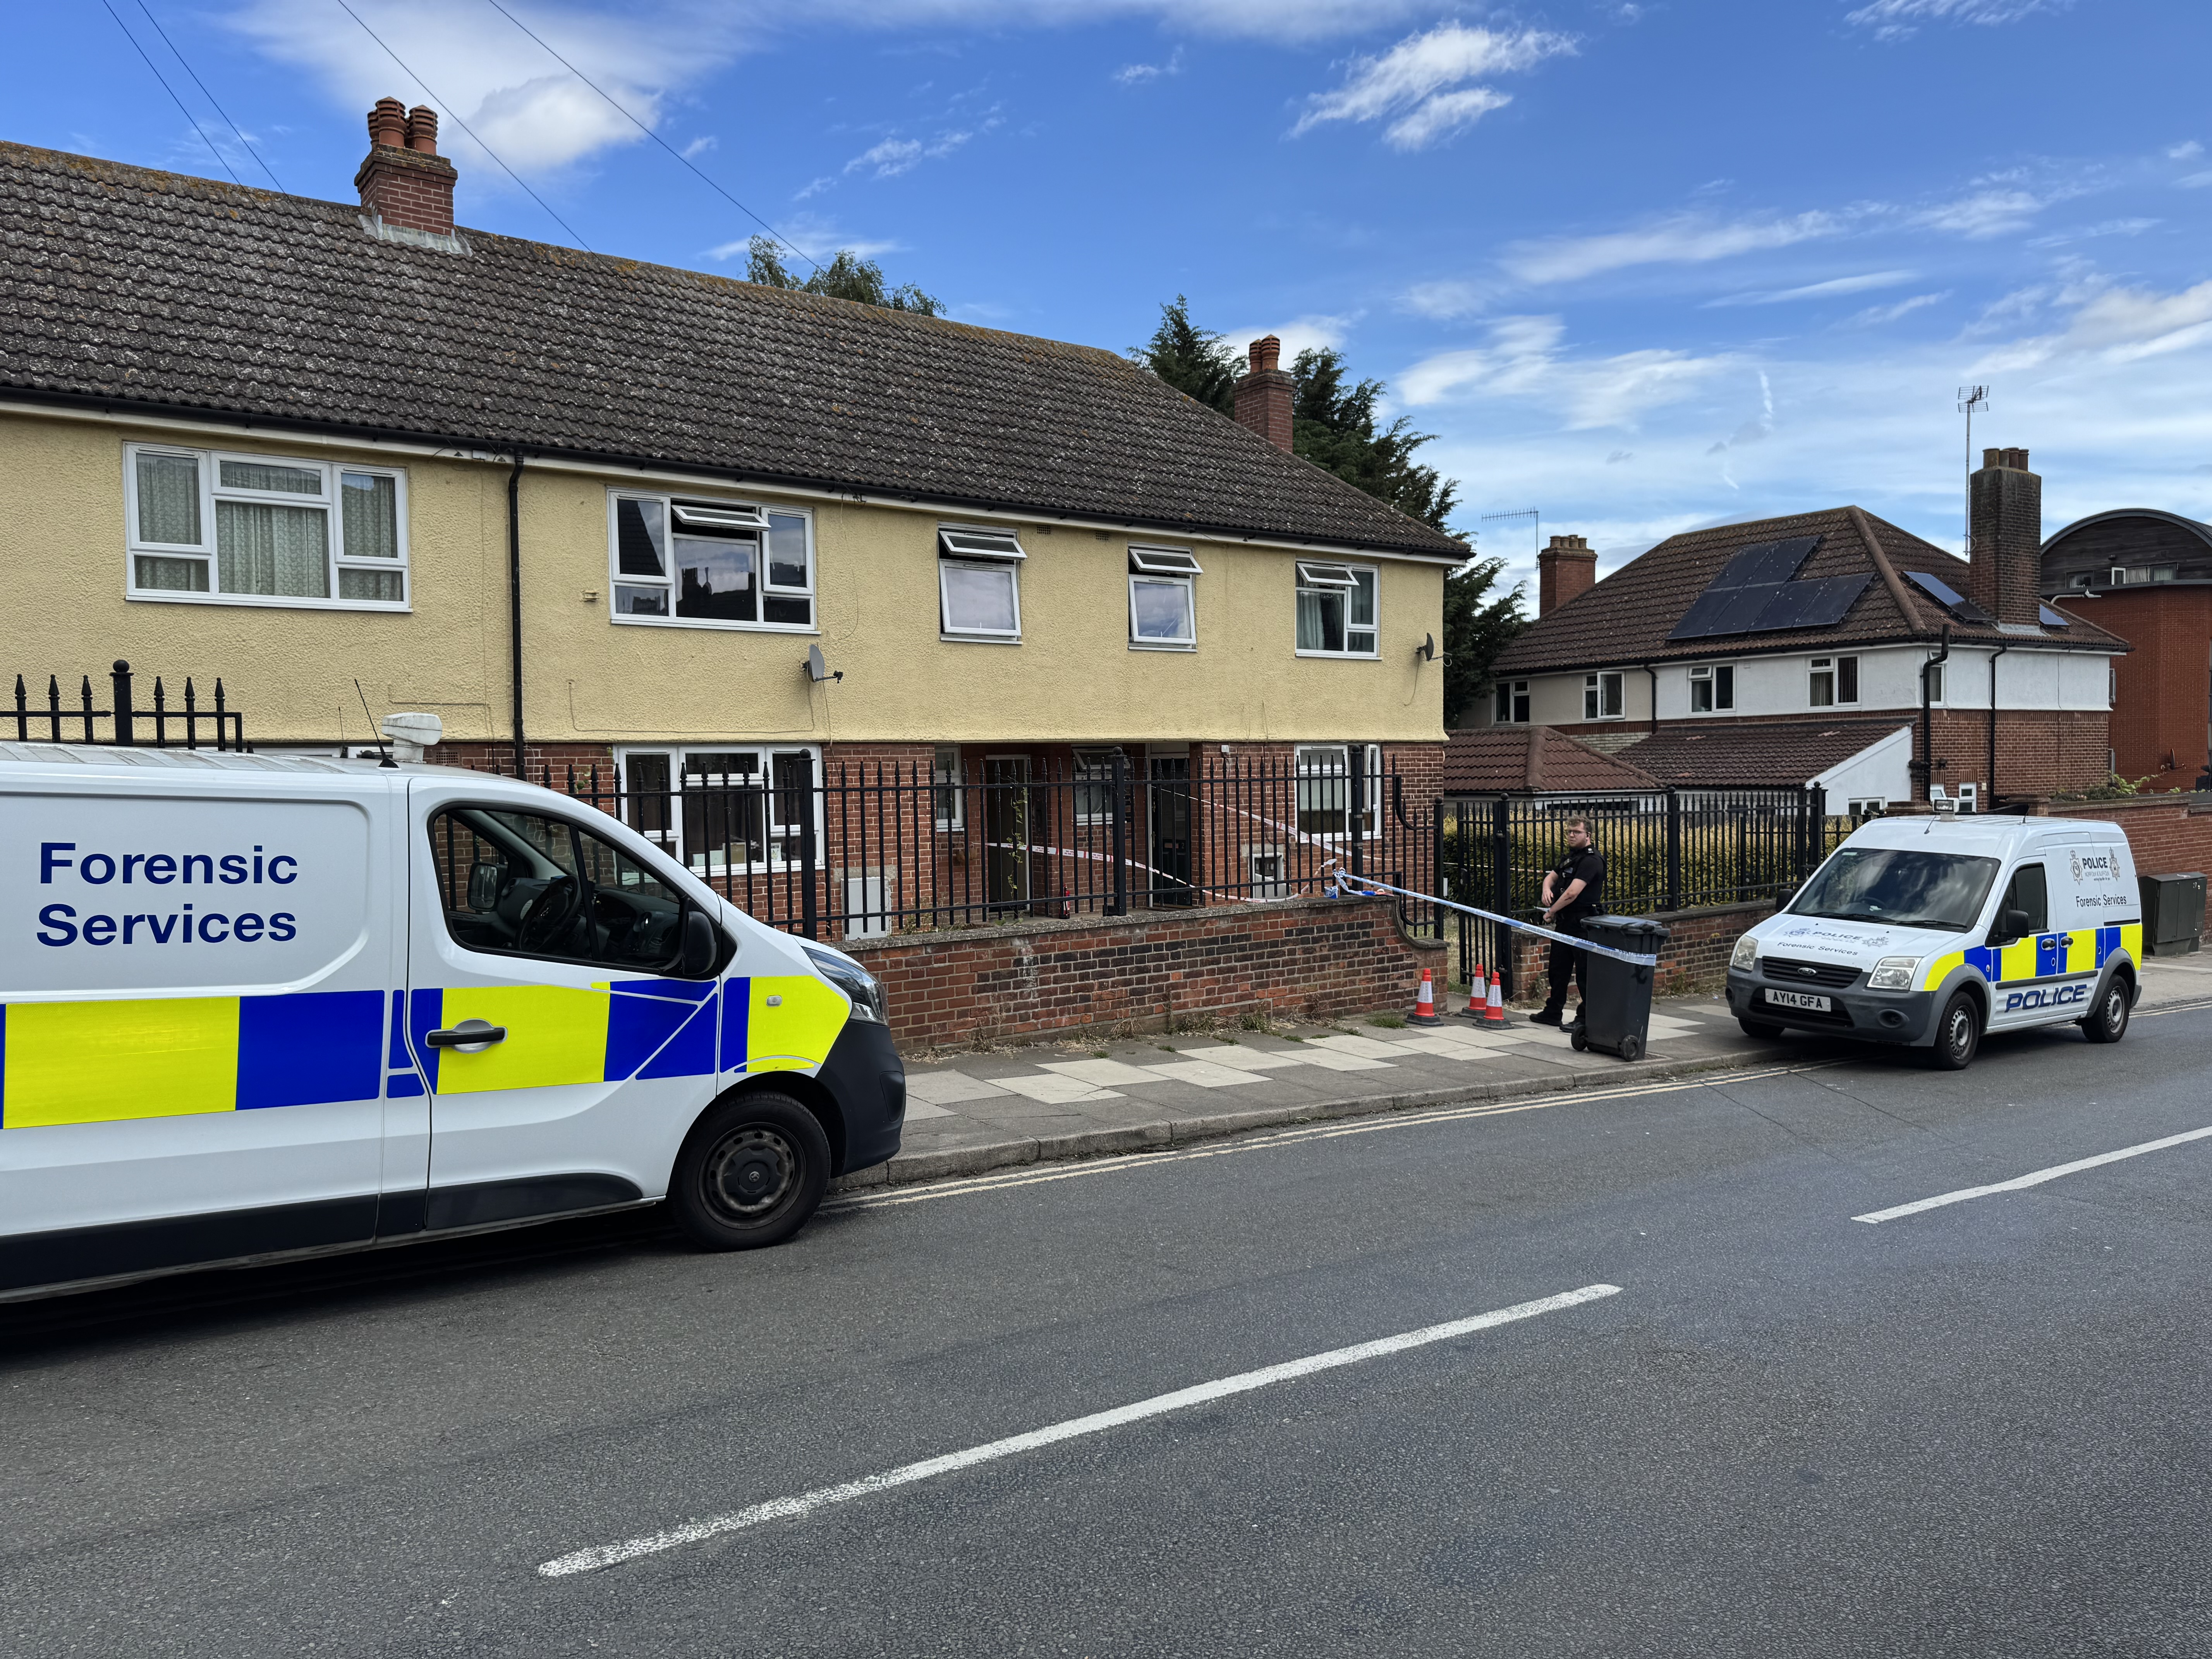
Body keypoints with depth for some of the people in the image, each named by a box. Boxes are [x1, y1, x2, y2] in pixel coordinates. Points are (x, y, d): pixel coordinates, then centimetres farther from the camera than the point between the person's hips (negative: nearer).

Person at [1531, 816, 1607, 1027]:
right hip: (1564, 922, 10)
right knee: (1558, 969, 17)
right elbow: (1551, 877, 24)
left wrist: (1551, 912, -10)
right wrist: (1547, 889, 0)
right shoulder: (1570, 857, 16)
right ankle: (1553, 1013, 29)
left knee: (1584, 972, -3)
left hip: (1582, 924, -10)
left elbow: (1572, 893, -22)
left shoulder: (1591, 860, -16)